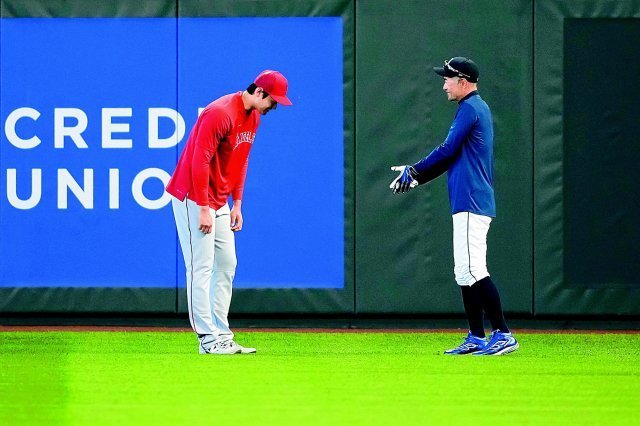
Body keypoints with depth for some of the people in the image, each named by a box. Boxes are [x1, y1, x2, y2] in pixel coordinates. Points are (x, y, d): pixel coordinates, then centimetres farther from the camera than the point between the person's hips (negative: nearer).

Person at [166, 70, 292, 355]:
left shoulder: (253, 117, 8)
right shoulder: (220, 114, -22)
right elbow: (199, 162, -24)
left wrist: (237, 204, 13)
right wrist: (204, 209, -23)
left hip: (219, 201, 10)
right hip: (194, 199, -10)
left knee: (227, 265, 9)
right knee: (201, 267, -10)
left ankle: (222, 335, 11)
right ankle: (207, 338, -11)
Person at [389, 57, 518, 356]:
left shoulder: (470, 108, -10)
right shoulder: (477, 108, 21)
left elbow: (448, 150, -13)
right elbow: (454, 156, 24)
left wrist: (414, 171, -2)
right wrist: (417, 177, 18)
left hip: (471, 202, -11)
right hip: (471, 203, 11)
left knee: (473, 270, -15)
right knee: (465, 273, 11)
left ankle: (503, 334, -18)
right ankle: (477, 339, 11)